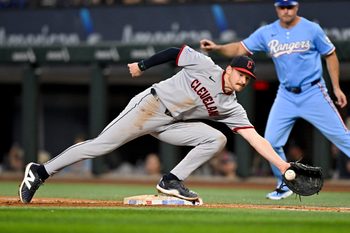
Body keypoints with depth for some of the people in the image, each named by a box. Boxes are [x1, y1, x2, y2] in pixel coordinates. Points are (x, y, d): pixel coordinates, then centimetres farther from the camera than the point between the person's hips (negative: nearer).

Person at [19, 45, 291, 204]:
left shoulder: (231, 108, 0)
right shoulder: (204, 65, -11)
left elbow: (256, 138, -6)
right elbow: (174, 52, -1)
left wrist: (282, 165, -13)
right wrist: (142, 66, -6)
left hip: (170, 124, 6)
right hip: (150, 106, -6)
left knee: (216, 139, -10)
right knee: (102, 144, -15)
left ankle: (171, 181, -8)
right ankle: (41, 171, -7)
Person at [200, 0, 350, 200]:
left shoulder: (312, 29, -7)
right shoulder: (267, 33, 0)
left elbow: (330, 55, 1)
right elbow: (240, 48, -2)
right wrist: (217, 48, -20)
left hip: (313, 93, -4)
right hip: (286, 95, 4)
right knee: (271, 141, -2)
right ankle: (285, 186, 17)